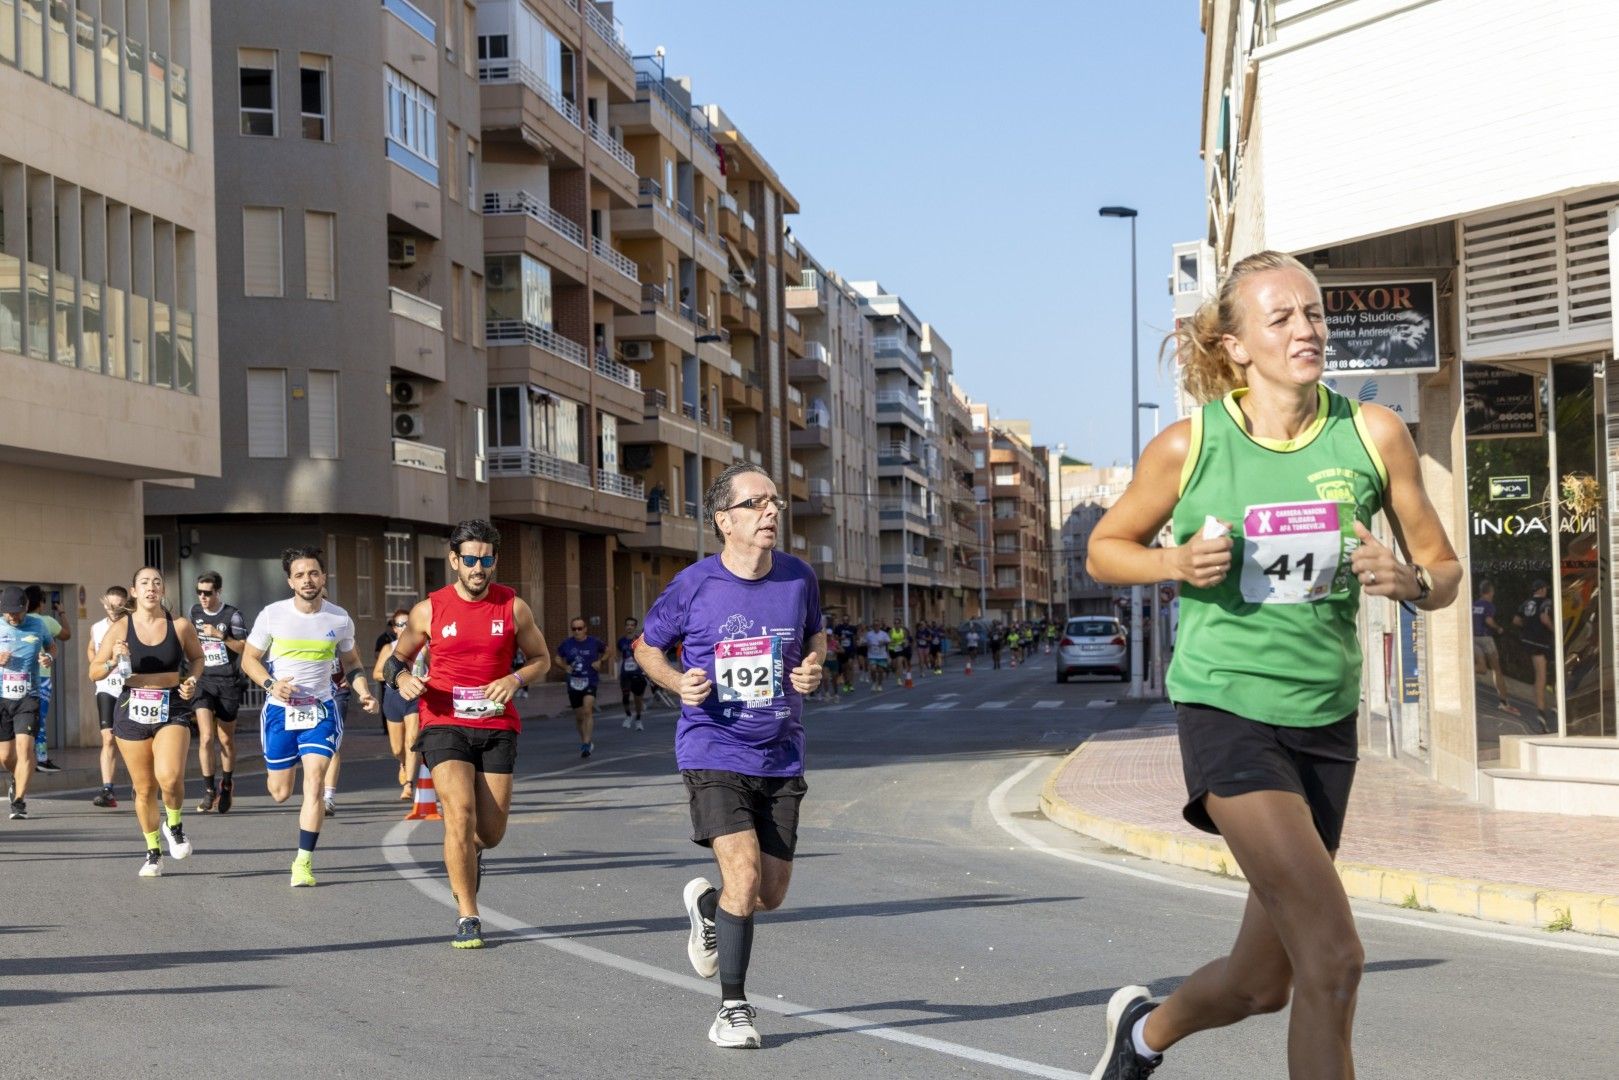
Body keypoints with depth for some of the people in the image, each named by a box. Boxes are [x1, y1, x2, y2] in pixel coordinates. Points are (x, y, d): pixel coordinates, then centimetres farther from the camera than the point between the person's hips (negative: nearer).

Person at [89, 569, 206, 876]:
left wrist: (192, 680, -3)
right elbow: (94, 672, 4)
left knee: (170, 777, -23)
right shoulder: (121, 628, -2)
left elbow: (197, 658, 16)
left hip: (172, 711, -1)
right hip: (133, 712, 1)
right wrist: (113, 663, -16)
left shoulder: (180, 626, -2)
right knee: (144, 788, 7)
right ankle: (154, 853, 26)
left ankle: (174, 825, 8)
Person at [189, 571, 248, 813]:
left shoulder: (232, 615, -6)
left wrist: (220, 635, -20)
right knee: (206, 737, -14)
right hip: (203, 681, 2)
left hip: (228, 683, -2)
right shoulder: (195, 611, 6)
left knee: (226, 739, 8)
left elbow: (245, 648, -11)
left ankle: (227, 784, 30)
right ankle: (209, 790, -8)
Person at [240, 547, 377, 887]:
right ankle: (271, 770, 47)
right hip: (279, 709, 0)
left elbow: (351, 662, 14)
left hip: (320, 710, 0)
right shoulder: (272, 615, -7)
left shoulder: (340, 619, -1)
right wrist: (271, 684, -17)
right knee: (280, 792, 8)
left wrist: (364, 692, -4)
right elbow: (249, 659, 2)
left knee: (314, 782, -16)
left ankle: (304, 861, -9)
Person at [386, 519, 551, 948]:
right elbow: (398, 657, 14)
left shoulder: (513, 607, 2)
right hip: (445, 725, -2)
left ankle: (468, 848, 42)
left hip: (497, 727, 2)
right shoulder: (429, 611, 0)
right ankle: (467, 917, -7)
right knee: (461, 816, -19)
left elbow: (541, 658, 12)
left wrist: (516, 679, -9)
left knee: (490, 832, 3)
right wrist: (402, 679, -9)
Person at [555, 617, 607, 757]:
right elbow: (558, 659, 15)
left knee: (587, 711, -20)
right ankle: (584, 741, 31)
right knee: (578, 715, 12)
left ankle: (587, 743, -20)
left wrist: (600, 661, -2)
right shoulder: (566, 644, 1)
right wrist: (564, 667, -4)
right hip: (573, 683, 3)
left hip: (590, 682, -3)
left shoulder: (594, 642, -2)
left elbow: (607, 651, 15)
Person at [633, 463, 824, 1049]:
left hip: (780, 756, 4)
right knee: (744, 873, -18)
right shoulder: (694, 584, -8)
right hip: (713, 752, -4)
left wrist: (812, 667, -3)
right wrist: (679, 682, -12)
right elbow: (647, 645, 7)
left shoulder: (798, 577, 0)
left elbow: (816, 635, 20)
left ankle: (705, 904, 42)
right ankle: (733, 1007, -1)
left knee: (771, 892, 7)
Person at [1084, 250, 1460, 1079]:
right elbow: (1104, 551, 7)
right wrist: (1178, 563, -14)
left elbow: (1444, 570, 6)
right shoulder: (1189, 445, -7)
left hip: (1326, 720, 4)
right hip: (1227, 707, -4)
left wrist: (1407, 582, -17)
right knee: (1333, 957, -19)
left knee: (1263, 983, 14)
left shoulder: (1372, 434, -1)